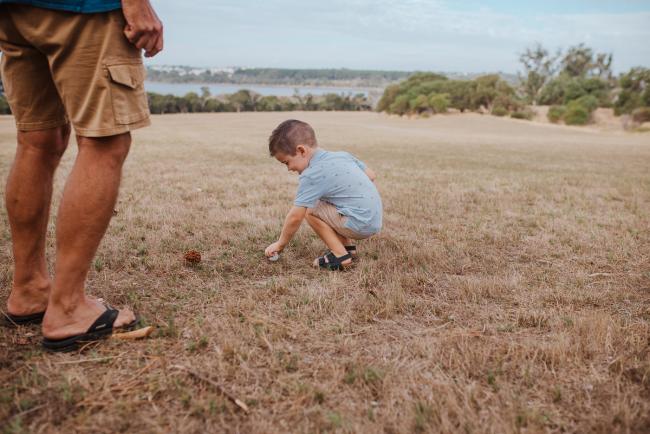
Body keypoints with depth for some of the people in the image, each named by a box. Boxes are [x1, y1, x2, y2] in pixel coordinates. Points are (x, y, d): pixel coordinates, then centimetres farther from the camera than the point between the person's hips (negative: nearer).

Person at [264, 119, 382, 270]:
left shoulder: (311, 175, -15)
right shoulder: (342, 155, 8)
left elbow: (295, 217, -11)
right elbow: (371, 175, 15)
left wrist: (280, 244, 3)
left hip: (360, 225, -9)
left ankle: (341, 256, -2)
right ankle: (347, 246, 20)